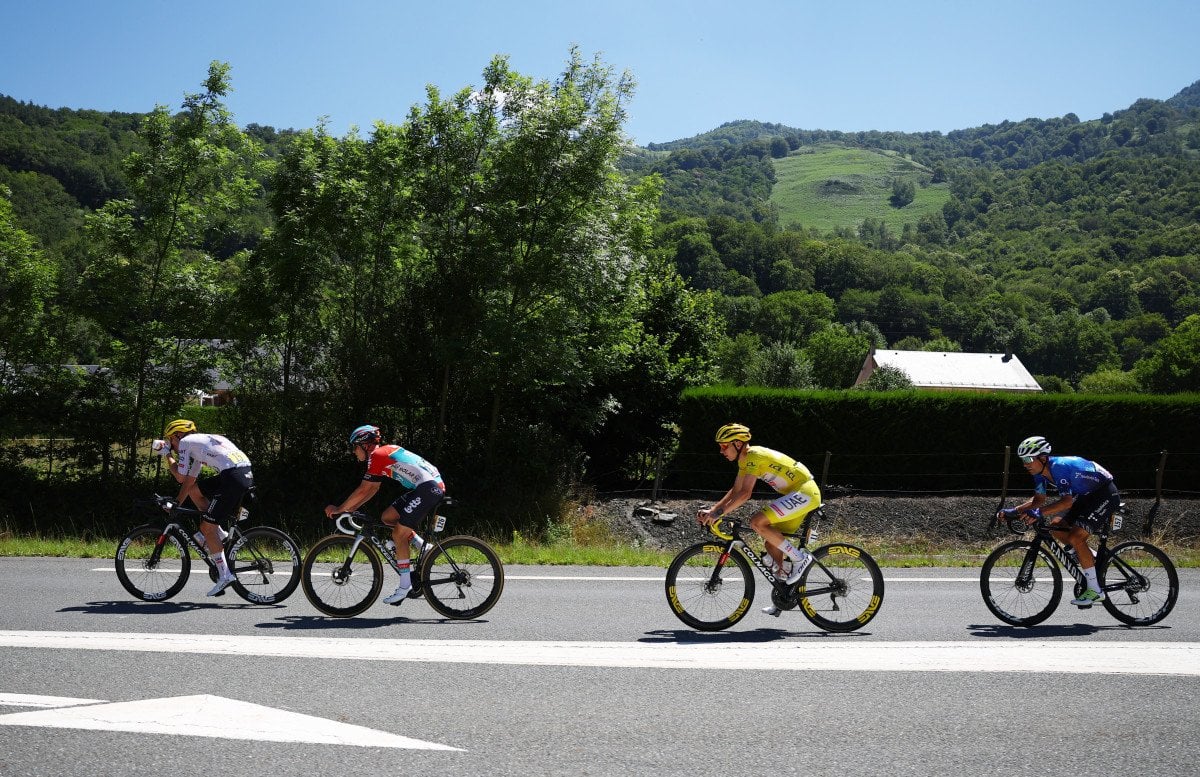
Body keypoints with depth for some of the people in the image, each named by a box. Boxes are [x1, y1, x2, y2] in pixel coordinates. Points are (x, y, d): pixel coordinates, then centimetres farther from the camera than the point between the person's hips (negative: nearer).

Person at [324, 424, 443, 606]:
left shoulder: (377, 455, -7)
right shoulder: (385, 452, 22)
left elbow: (363, 490, -8)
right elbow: (372, 489, 25)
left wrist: (339, 509, 1)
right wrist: (350, 508, 22)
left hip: (429, 489, -10)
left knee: (398, 534, -6)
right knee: (387, 517, 13)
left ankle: (405, 587, -2)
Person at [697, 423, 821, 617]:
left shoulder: (754, 456, -17)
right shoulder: (745, 460, 14)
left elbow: (745, 493, -25)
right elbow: (735, 492, 18)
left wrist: (719, 513, -26)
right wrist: (711, 510, 8)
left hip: (805, 493, -10)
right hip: (797, 495, 10)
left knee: (757, 522, -22)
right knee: (772, 544, 10)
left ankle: (799, 557, -13)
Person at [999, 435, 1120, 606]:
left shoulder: (1059, 467, -29)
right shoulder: (1041, 472, -1)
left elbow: (1067, 501, -37)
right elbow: (1038, 499, 6)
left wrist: (1039, 512, -45)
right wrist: (1013, 511, -7)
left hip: (1105, 494, -10)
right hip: (1087, 496, 10)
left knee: (1075, 537, -19)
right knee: (1056, 526, 3)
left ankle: (1095, 591, -11)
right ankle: (1091, 559, 16)